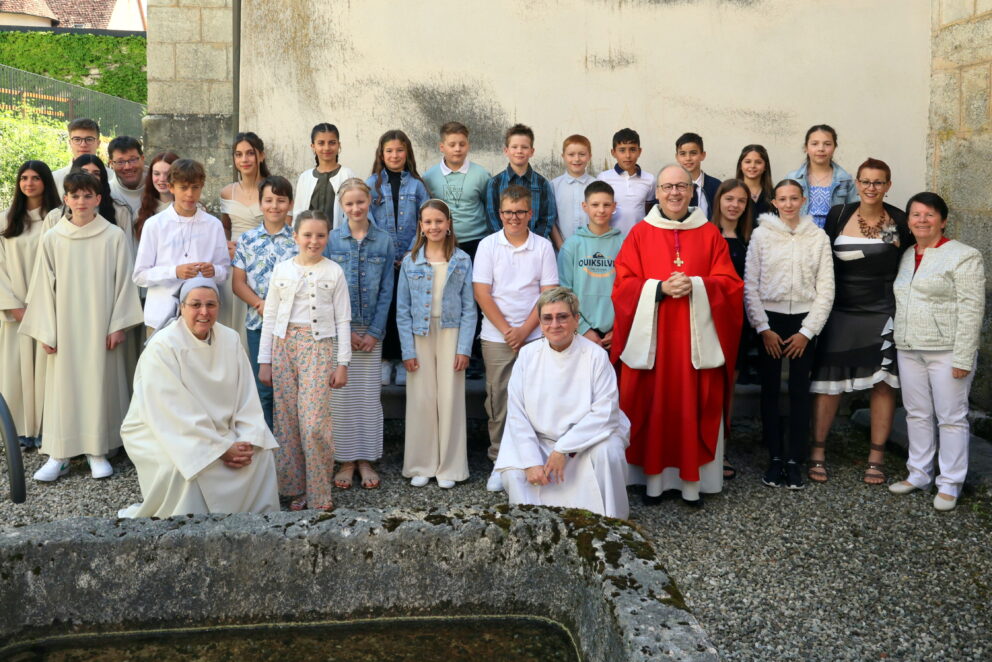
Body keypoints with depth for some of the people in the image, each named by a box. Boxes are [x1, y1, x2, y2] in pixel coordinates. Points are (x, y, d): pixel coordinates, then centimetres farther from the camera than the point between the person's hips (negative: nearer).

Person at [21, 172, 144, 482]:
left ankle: (97, 450, 13)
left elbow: (123, 281, -1)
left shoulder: (114, 236, -2)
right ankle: (59, 454, 9)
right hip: (65, 326, 1)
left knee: (99, 382, 3)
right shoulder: (52, 239, 2)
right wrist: (45, 331, 0)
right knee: (63, 385, 3)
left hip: (101, 325, -1)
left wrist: (118, 324, -5)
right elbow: (44, 286, 4)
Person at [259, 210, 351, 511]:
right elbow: (270, 316, 9)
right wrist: (264, 360, 6)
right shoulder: (282, 269, 7)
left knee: (314, 423, -9)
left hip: (318, 346, -3)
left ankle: (320, 494, 3)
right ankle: (295, 488, 16)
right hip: (284, 345, 3)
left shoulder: (334, 272, 3)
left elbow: (343, 320, 3)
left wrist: (342, 363, -2)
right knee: (287, 420, 4)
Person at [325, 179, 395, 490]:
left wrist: (374, 331, -6)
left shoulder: (384, 240, 3)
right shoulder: (332, 239, 1)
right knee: (341, 393, 2)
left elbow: (386, 290, 2)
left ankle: (366, 459, 15)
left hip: (371, 329, 1)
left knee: (369, 393, 5)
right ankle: (346, 460, 13)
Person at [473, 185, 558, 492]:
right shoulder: (488, 245, 3)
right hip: (496, 338, 0)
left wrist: (525, 330, -10)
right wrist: (506, 329, -8)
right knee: (498, 403, 4)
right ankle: (499, 463, 14)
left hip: (535, 337, 0)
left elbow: (549, 293, 0)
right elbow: (482, 293, -2)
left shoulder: (543, 247, 3)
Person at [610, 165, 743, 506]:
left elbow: (729, 284, 2)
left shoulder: (710, 234, 7)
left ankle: (692, 481, 11)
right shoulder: (640, 234, 4)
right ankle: (653, 478, 12)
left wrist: (695, 286, -16)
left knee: (694, 409, 2)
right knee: (653, 407, 1)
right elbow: (624, 285, -1)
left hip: (696, 338, 1)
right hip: (651, 337, 0)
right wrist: (660, 288, -17)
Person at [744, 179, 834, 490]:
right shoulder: (761, 234, 0)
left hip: (803, 321, 1)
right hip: (769, 319, 0)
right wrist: (763, 328, -5)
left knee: (799, 391, 1)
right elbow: (750, 284, -1)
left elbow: (826, 289, 2)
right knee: (770, 390, 3)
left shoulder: (818, 237, 3)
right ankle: (775, 457, 13)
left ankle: (795, 460, 9)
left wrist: (806, 331, -3)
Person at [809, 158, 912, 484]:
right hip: (841, 312, 0)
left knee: (883, 384, 4)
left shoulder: (900, 221, -1)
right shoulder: (838, 215, 0)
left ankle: (876, 457, 16)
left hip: (883, 314, 0)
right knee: (829, 382, 2)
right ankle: (817, 452, 14)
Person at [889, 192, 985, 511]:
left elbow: (971, 309, -13)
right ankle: (918, 474, 24)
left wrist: (963, 358, -18)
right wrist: (900, 342, 12)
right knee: (917, 414, 13)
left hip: (946, 351, -7)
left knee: (951, 418, 0)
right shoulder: (906, 257, 14)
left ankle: (950, 484, 9)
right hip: (909, 350, 7)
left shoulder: (963, 256, -7)